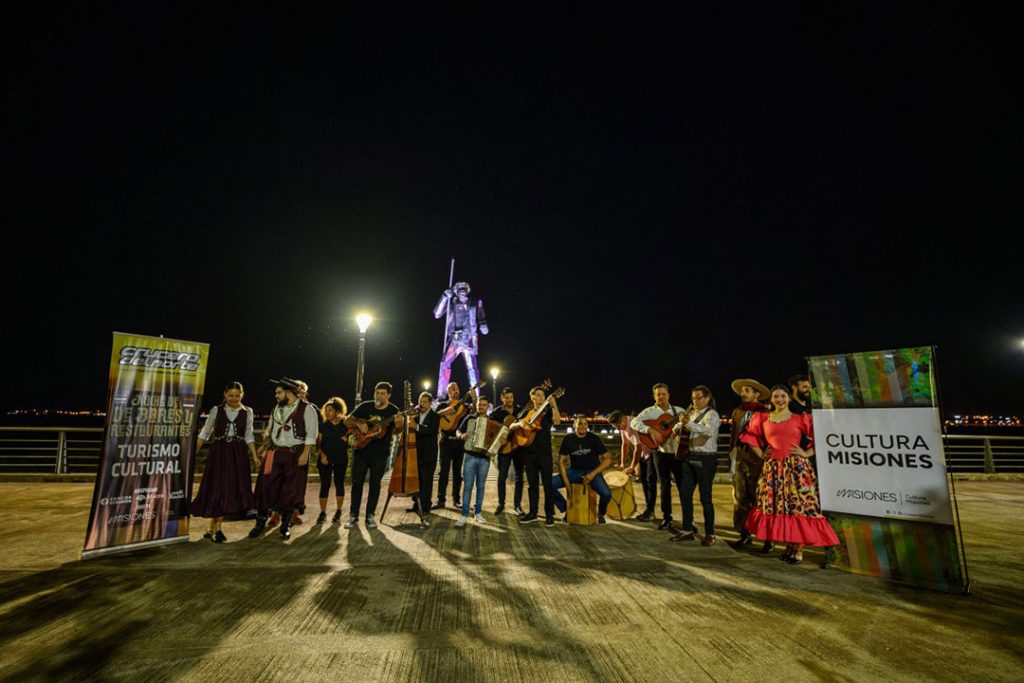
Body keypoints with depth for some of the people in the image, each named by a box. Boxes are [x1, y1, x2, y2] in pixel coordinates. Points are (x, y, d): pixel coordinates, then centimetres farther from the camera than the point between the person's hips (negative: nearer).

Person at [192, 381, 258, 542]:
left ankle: (213, 527, 14)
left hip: (238, 454, 1)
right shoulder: (216, 410, 1)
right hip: (218, 452, -1)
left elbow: (248, 436, 7)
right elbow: (205, 433, 5)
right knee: (217, 488, 0)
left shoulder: (247, 412, 3)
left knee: (232, 488, 1)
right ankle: (215, 528, 12)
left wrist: (254, 456, 2)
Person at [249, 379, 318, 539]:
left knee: (290, 491, 5)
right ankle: (260, 522, 20)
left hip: (295, 454, -5)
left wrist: (304, 454, -19)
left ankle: (285, 526, 20)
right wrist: (265, 448, 12)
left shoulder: (306, 408, -9)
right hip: (275, 453, 5)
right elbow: (270, 431, 20)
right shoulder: (277, 409, 12)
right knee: (265, 486, 3)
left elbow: (311, 434, -12)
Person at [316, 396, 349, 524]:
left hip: (341, 459, 0)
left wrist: (347, 439, -12)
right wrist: (322, 455, -12)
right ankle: (322, 513, 10)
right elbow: (318, 442, 1)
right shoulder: (323, 424, 1)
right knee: (324, 485, 1)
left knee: (339, 484, 5)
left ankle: (338, 512, 17)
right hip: (325, 459, 0)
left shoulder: (345, 423, 0)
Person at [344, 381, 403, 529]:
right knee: (357, 482, 4)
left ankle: (370, 515, 14)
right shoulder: (365, 406, 2)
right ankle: (353, 514, 16)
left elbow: (398, 428, -15)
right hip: (361, 449, 2)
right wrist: (358, 424, -14)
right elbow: (347, 421, 7)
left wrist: (399, 423, -39)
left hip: (380, 453, -2)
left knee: (375, 483, 4)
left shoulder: (393, 410, -4)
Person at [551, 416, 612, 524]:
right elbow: (561, 461, -2)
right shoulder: (568, 439, -5)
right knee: (550, 484, -19)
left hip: (592, 471, -2)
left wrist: (593, 474, -19)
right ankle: (567, 509, 7)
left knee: (606, 493, -30)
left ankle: (601, 514, 7)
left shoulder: (594, 438, -9)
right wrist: (567, 484, -13)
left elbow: (607, 459, -7)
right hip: (574, 471, 2)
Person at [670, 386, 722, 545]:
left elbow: (709, 431, -30)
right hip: (689, 457, 7)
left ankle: (710, 534, 11)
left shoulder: (712, 414, -8)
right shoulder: (691, 413, 13)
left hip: (705, 459, -7)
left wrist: (689, 423, -41)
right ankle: (688, 531, 18)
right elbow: (684, 430, 26)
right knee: (685, 494, 8)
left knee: (705, 497, -1)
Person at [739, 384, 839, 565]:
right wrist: (760, 453, 9)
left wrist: (806, 453, -3)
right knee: (775, 506, 5)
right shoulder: (763, 418, 9)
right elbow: (750, 436, 18)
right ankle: (789, 546, 19)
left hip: (796, 467, -3)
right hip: (772, 468, 3)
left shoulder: (800, 418, 3)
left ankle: (797, 548, 8)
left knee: (799, 505, -4)